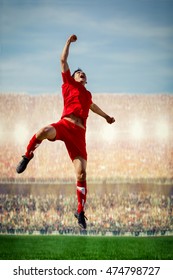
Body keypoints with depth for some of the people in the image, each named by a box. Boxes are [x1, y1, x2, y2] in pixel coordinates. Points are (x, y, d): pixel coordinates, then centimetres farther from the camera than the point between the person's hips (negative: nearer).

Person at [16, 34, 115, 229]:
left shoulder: (87, 94, 29)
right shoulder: (69, 84, 17)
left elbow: (91, 106, 53)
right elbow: (63, 61, 16)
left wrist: (106, 116, 65)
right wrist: (69, 42, 21)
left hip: (79, 134, 3)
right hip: (64, 125, -3)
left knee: (81, 174, -9)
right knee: (44, 131, -40)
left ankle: (80, 212, 0)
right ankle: (27, 157, -12)